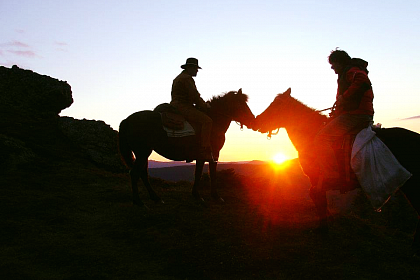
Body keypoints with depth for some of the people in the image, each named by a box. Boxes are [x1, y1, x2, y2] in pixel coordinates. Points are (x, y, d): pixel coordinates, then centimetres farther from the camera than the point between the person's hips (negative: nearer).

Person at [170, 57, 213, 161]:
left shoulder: (178, 78, 23)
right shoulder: (187, 78, -11)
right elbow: (195, 96, -16)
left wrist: (202, 104, 18)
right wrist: (204, 106, -2)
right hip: (183, 108, -12)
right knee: (207, 121, -22)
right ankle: (204, 150, -28)